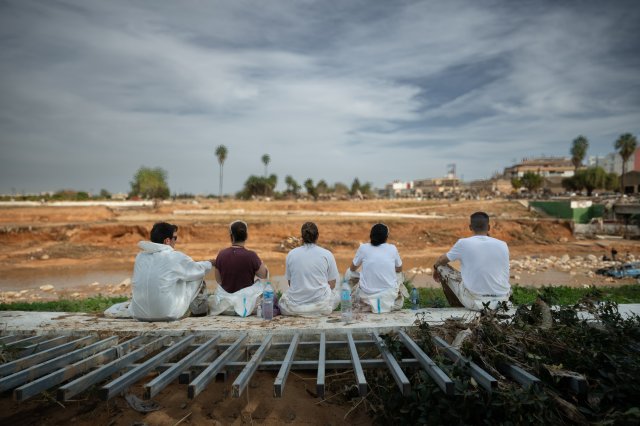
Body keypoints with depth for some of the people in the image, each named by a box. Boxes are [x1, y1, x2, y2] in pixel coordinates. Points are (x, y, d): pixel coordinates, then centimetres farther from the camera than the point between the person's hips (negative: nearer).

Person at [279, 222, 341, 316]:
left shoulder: (291, 254, 0)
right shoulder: (327, 254, -5)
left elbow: (290, 283, 8)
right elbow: (332, 284, 1)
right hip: (321, 306, -1)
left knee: (283, 298, 34)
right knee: (337, 289, 28)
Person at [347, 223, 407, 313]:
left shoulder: (363, 248, -5)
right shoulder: (392, 248, -3)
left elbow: (352, 268, 11)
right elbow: (399, 269, 14)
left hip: (367, 294, -2)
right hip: (390, 294, 2)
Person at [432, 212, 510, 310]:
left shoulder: (464, 243, -9)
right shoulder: (503, 245, 0)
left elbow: (442, 260, 7)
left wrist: (436, 268, 30)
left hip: (474, 302, -4)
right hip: (501, 301, 5)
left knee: (442, 267, 16)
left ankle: (458, 308, 25)